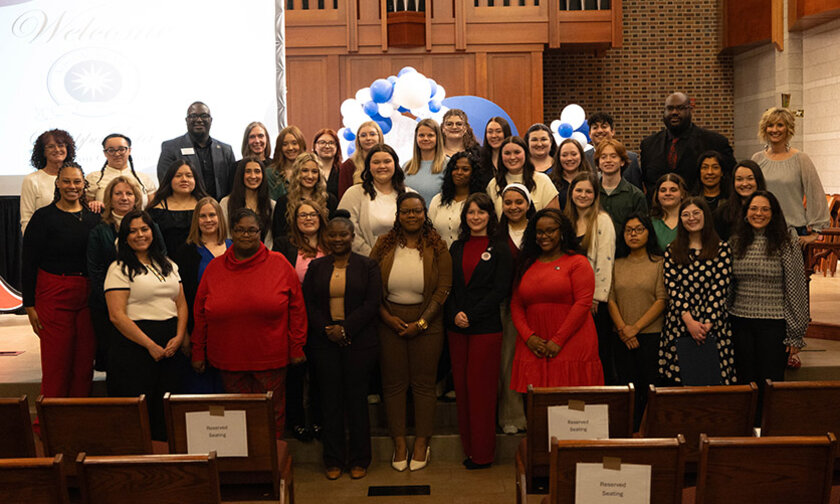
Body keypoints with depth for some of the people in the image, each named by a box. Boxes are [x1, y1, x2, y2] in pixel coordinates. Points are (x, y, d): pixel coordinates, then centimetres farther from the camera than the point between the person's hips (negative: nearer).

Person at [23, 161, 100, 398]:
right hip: (54, 296, -3)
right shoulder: (44, 217, -2)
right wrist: (29, 305, -7)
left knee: (85, 362, 6)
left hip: (88, 297, 4)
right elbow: (28, 264, -2)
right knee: (56, 363, -1)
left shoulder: (94, 218, 9)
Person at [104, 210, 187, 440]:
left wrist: (179, 337, -2)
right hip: (135, 345, -5)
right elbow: (117, 315, -11)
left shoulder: (168, 265, 16)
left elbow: (181, 304, 15)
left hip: (171, 347, 5)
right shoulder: (119, 268, -2)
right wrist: (150, 345, -14)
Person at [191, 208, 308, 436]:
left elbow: (296, 308, 1)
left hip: (271, 359, -2)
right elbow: (201, 313, 11)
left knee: (272, 415, 7)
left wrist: (296, 348, -1)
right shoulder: (214, 268, 6)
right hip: (229, 361, 2)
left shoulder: (279, 264, 0)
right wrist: (198, 352, 10)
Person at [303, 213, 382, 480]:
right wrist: (327, 330, -9)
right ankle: (333, 460, 17)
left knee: (357, 399, 3)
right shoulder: (316, 267, 11)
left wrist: (345, 328, -14)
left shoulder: (367, 266, 3)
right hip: (324, 342, 2)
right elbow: (308, 304, 5)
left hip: (358, 342, -2)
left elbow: (371, 304, -5)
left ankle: (358, 460, 15)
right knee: (330, 400, 6)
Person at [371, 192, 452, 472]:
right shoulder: (384, 245, 3)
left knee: (424, 383, 4)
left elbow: (444, 288, -5)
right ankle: (399, 442, 17)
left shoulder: (436, 247, -1)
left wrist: (421, 322, -11)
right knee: (393, 383, 6)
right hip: (390, 320, 2)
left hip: (426, 323, -1)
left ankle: (422, 442, 17)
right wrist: (387, 317, -9)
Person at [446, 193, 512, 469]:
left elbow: (501, 289, -8)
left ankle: (482, 453, 10)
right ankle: (468, 449, 18)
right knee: (461, 387, 7)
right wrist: (455, 314, -8)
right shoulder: (456, 248, 13)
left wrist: (471, 315, -14)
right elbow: (449, 286, 10)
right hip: (457, 327, 5)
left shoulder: (499, 248, -1)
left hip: (486, 328, -5)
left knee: (480, 388, -1)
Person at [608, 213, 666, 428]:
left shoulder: (659, 263, 0)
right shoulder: (617, 265, 11)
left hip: (651, 336, -3)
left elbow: (662, 300, -7)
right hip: (622, 340, 3)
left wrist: (636, 327, -11)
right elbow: (611, 299, 7)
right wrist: (622, 329, -7)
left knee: (650, 388, -2)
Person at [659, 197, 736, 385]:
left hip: (714, 325, -1)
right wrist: (689, 321, -12)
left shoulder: (722, 249, 5)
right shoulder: (672, 251, 9)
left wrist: (707, 324, -12)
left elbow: (720, 288, -3)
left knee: (713, 380, -2)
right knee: (678, 379, 1)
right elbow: (672, 288, 0)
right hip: (679, 326, 1)